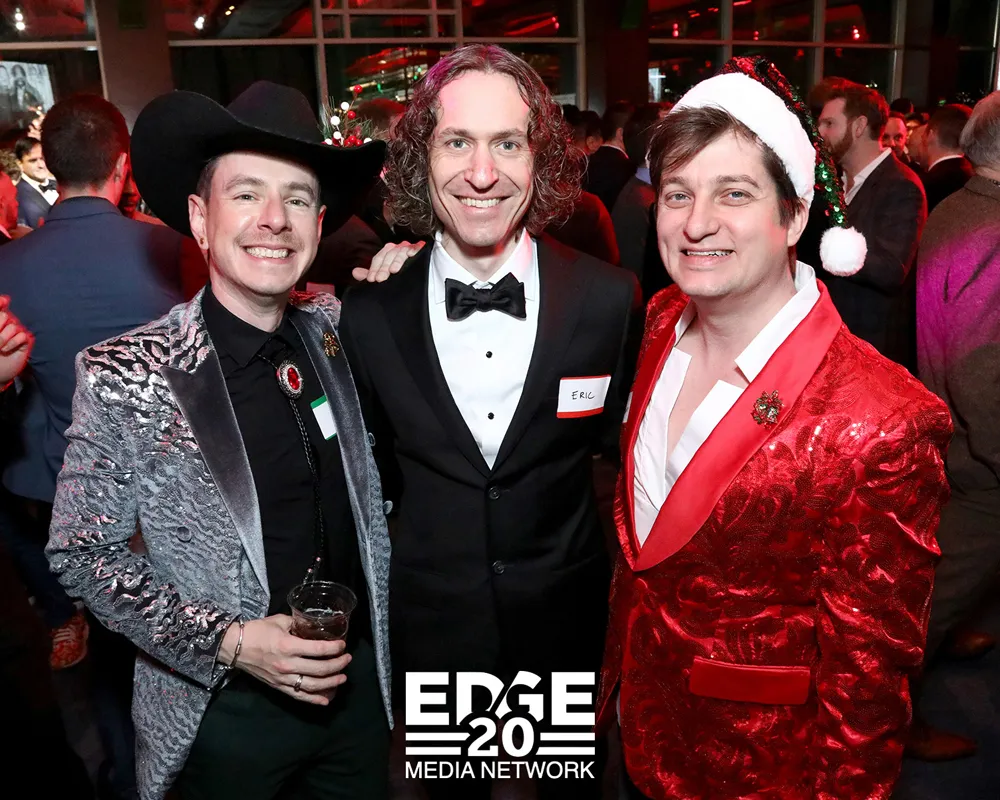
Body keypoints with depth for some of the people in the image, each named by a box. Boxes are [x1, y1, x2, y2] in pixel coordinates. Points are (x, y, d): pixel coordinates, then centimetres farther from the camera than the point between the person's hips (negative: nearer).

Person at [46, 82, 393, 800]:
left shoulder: (334, 330, -6)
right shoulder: (124, 376, -17)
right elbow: (83, 552, -9)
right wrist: (228, 641, -20)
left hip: (359, 681, 4)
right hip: (225, 709, -3)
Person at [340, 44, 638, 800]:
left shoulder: (610, 299, -15)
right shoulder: (370, 315, -13)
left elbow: (615, 441, 0)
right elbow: (374, 458, 3)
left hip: (570, 619, 0)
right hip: (434, 624, 1)